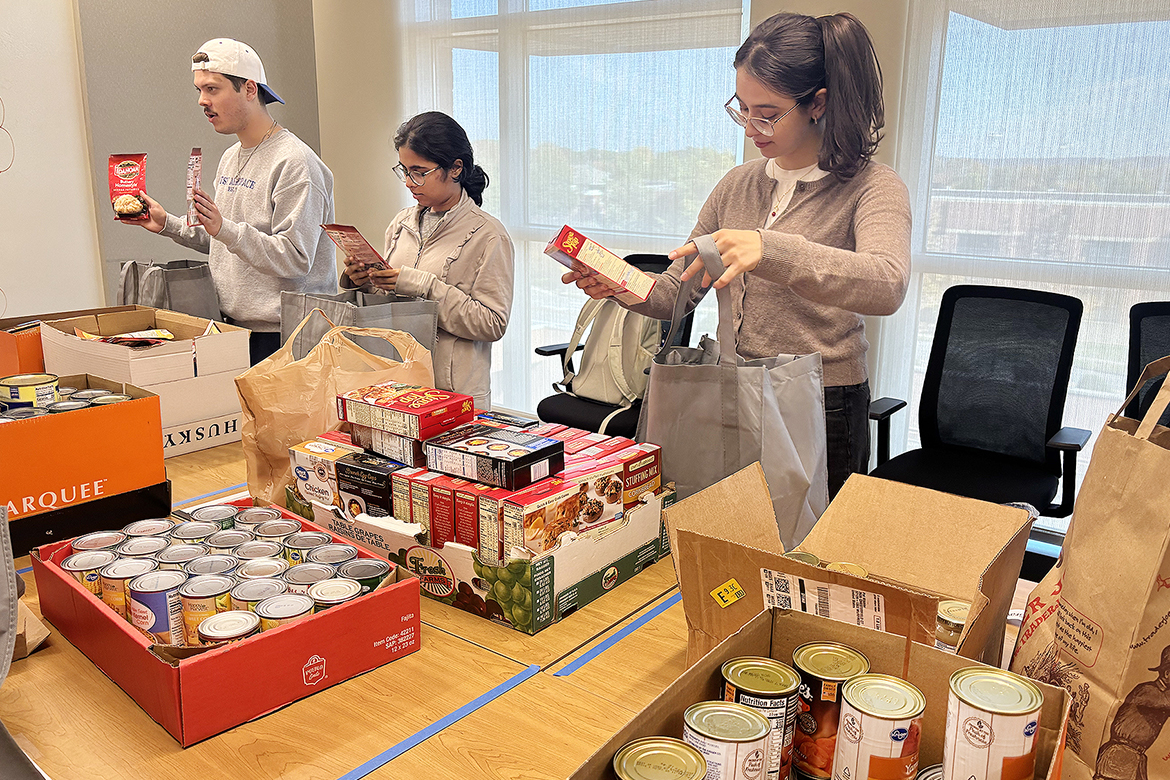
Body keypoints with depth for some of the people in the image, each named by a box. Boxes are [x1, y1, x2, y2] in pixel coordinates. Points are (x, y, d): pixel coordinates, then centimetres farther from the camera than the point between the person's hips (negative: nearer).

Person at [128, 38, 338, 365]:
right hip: (233, 326, 8)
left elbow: (295, 260, -20)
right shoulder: (230, 158, 17)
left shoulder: (295, 162, -13)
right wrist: (169, 225, 15)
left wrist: (225, 228, -28)